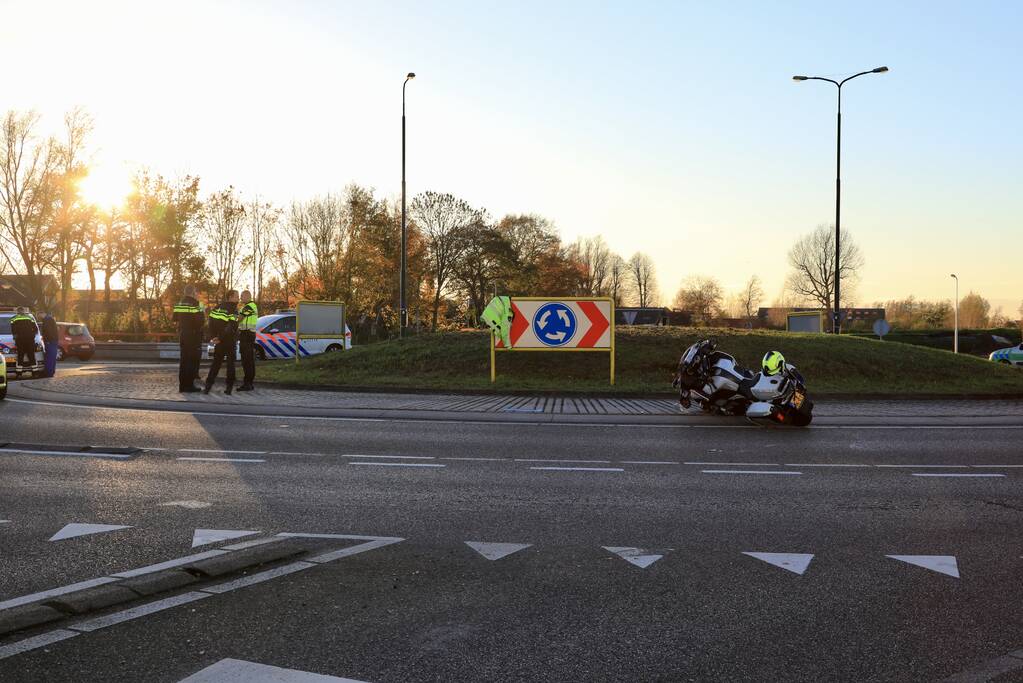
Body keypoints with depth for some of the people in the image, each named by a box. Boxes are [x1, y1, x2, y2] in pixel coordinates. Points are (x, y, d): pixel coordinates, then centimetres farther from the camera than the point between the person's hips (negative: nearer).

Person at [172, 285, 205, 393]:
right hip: (193, 335, -7)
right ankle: (189, 385, -2)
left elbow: (175, 319, 14)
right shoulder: (194, 303, -14)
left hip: (182, 335, 7)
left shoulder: (179, 303, 9)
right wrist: (204, 323, 0)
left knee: (184, 360, 13)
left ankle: (182, 385, 17)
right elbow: (199, 321, -19)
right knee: (192, 361, -2)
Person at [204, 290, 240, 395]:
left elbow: (211, 322, 6)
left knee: (215, 363, 13)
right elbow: (231, 328, -22)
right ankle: (229, 387, 1)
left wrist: (213, 337, 2)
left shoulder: (218, 307, 8)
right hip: (229, 341, -6)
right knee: (230, 364, 3)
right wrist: (220, 338, -14)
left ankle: (208, 386, 6)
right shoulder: (233, 310, -14)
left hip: (219, 341, 6)